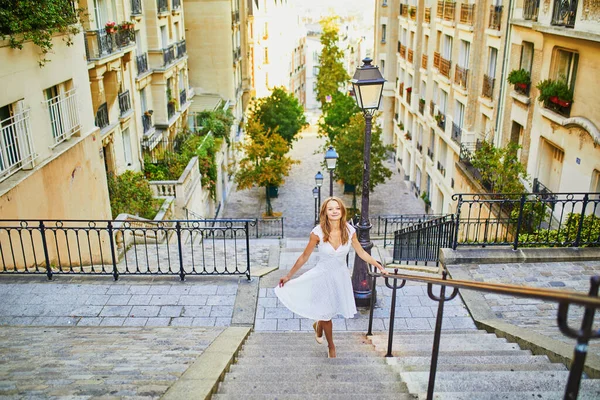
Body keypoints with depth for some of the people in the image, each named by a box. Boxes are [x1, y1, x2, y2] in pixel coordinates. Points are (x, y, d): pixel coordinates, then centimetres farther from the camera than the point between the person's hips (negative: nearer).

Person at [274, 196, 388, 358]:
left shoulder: (349, 230, -14)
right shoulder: (318, 232, -22)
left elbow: (361, 252, 1)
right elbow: (304, 257, -11)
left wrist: (380, 267, 3)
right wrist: (288, 276, -6)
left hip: (341, 275, 3)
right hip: (323, 275, -3)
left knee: (329, 310, 15)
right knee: (326, 313, 8)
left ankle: (318, 324, 51)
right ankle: (331, 347, 33)